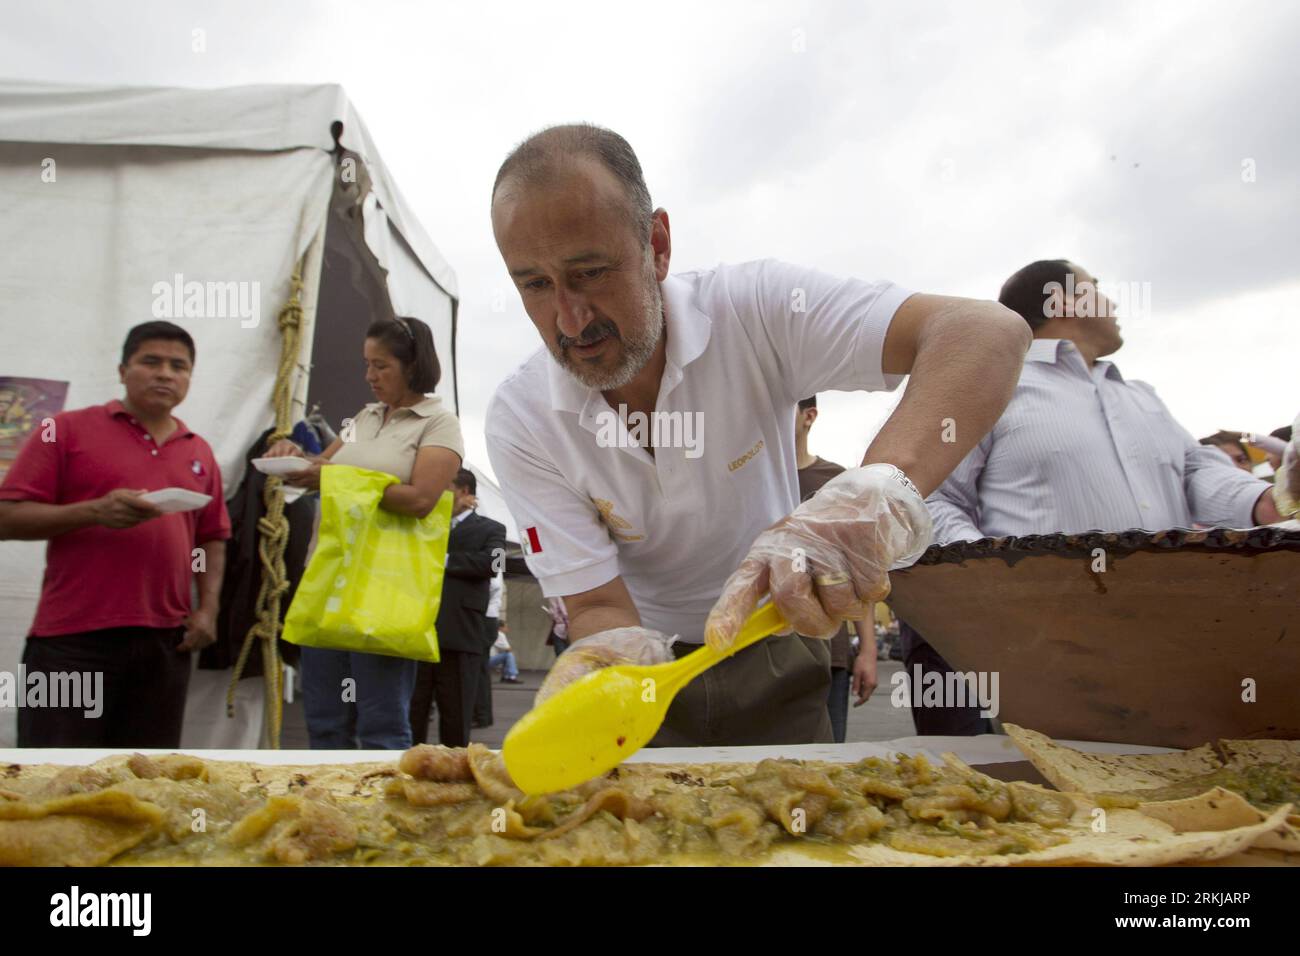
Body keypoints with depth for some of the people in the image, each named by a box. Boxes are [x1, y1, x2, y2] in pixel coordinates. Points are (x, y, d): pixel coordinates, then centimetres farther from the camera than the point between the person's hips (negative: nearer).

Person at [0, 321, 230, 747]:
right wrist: (93, 511, -18)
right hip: (73, 638, -4)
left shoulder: (200, 453, 14)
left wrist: (208, 608, 5)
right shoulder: (67, 430, 2)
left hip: (165, 642, 4)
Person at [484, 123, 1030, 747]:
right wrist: (613, 651, -43)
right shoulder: (520, 420, -20)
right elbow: (598, 606, -18)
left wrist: (881, 485, -53)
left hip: (772, 654, 1)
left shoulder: (752, 307, -24)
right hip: (649, 669, 0)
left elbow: (990, 333, -35)